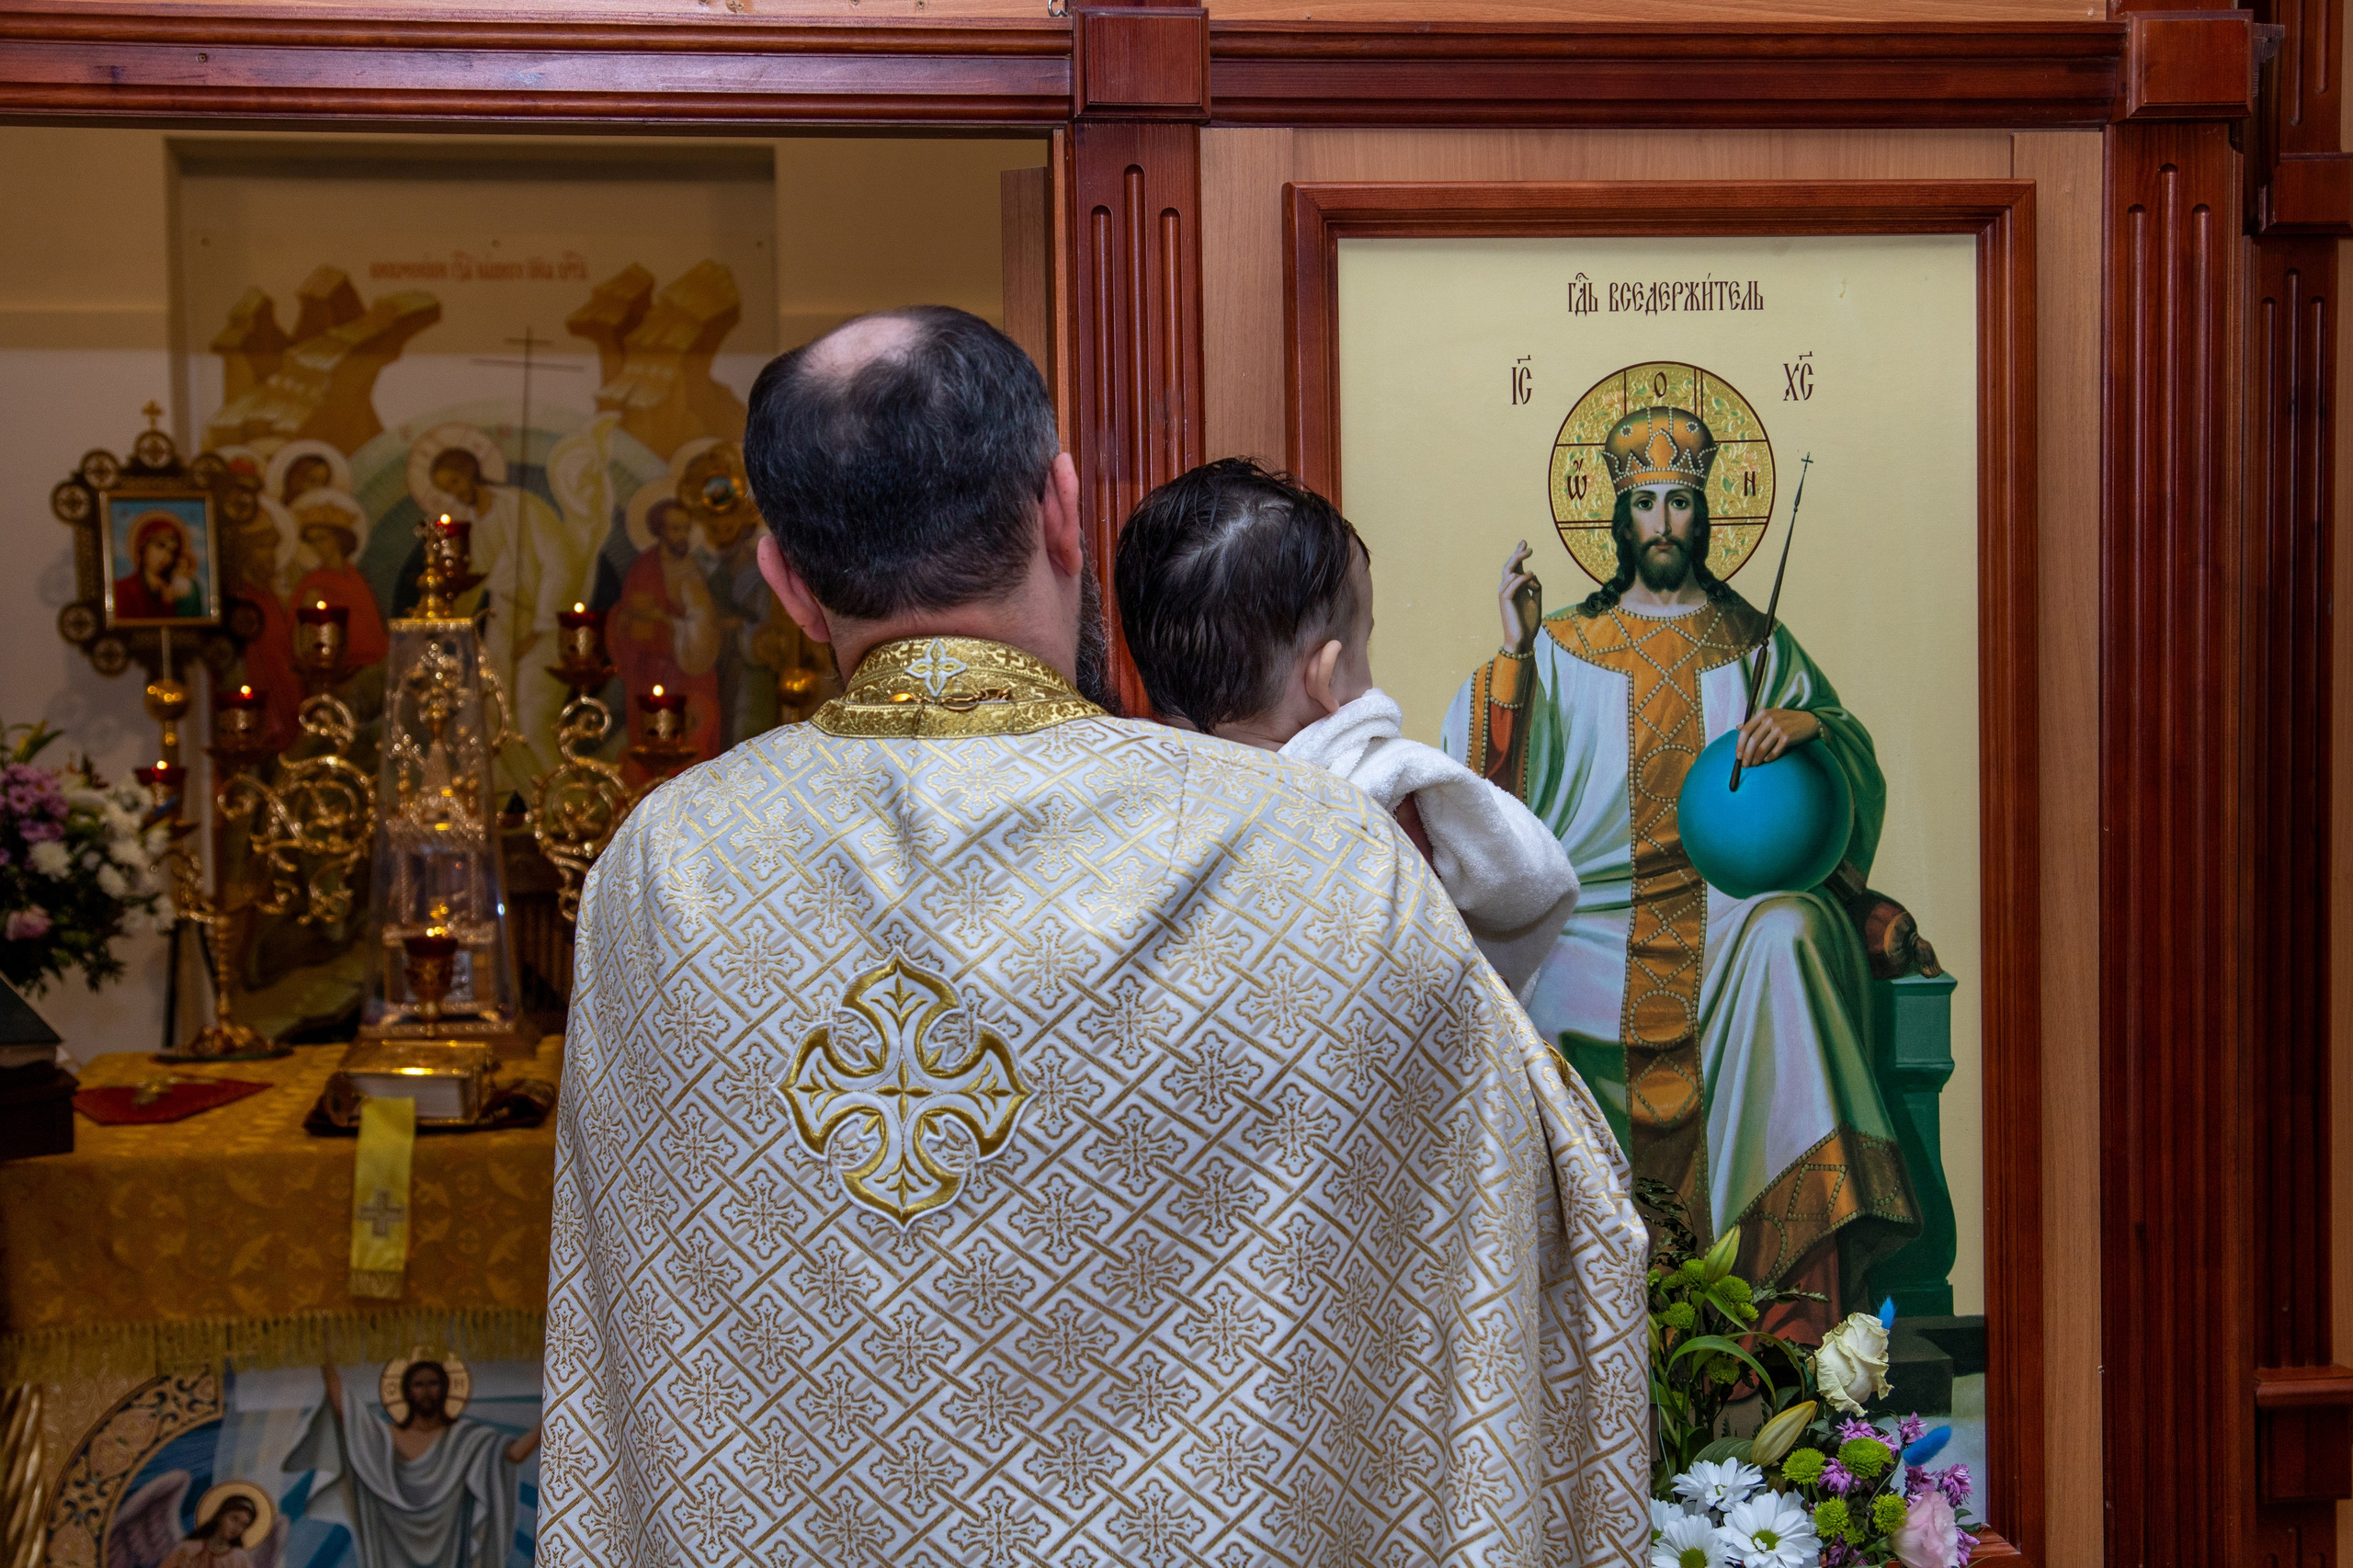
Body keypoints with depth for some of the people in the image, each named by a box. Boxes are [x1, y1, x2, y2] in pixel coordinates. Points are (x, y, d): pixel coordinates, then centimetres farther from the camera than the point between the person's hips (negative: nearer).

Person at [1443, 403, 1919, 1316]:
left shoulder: (1756, 647, 15)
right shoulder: (1566, 646, 11)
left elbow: (1854, 754, 9)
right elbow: (1497, 776, 1)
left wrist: (1809, 723, -12)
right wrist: (1514, 652, -9)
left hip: (1733, 894, 0)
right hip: (1597, 907, 0)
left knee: (1786, 937, -33)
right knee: (1538, 981, -29)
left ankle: (1800, 1291, -31)